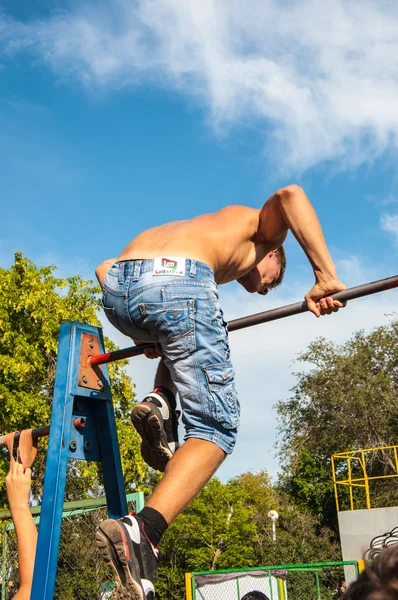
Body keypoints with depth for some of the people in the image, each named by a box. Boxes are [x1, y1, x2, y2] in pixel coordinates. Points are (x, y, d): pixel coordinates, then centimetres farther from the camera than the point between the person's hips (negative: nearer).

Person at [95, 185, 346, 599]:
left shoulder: (194, 233, 41)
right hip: (175, 281, -6)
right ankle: (141, 532, -15)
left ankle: (159, 403, 11)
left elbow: (105, 268, 33)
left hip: (118, 288, 7)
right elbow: (289, 195, 3)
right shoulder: (261, 231, 29)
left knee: (182, 342, 38)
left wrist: (144, 334, 28)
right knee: (216, 428, 4)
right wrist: (326, 276, -4)